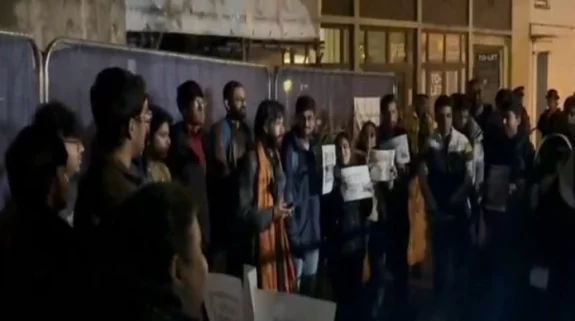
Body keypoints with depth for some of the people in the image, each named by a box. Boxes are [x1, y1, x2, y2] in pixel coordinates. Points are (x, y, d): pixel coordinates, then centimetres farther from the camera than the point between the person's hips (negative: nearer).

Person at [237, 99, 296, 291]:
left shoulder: (276, 156, 13)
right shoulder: (252, 160, -13)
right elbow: (242, 210, -17)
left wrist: (285, 213, 5)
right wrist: (271, 213, -23)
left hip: (279, 238, 8)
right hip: (262, 242, -8)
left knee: (283, 292, 12)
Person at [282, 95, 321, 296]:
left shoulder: (316, 146, 9)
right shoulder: (290, 147, -12)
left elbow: (322, 179, 12)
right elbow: (287, 185, -15)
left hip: (315, 220, 7)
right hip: (297, 220, -7)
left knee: (311, 276, 17)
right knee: (294, 278, -5)